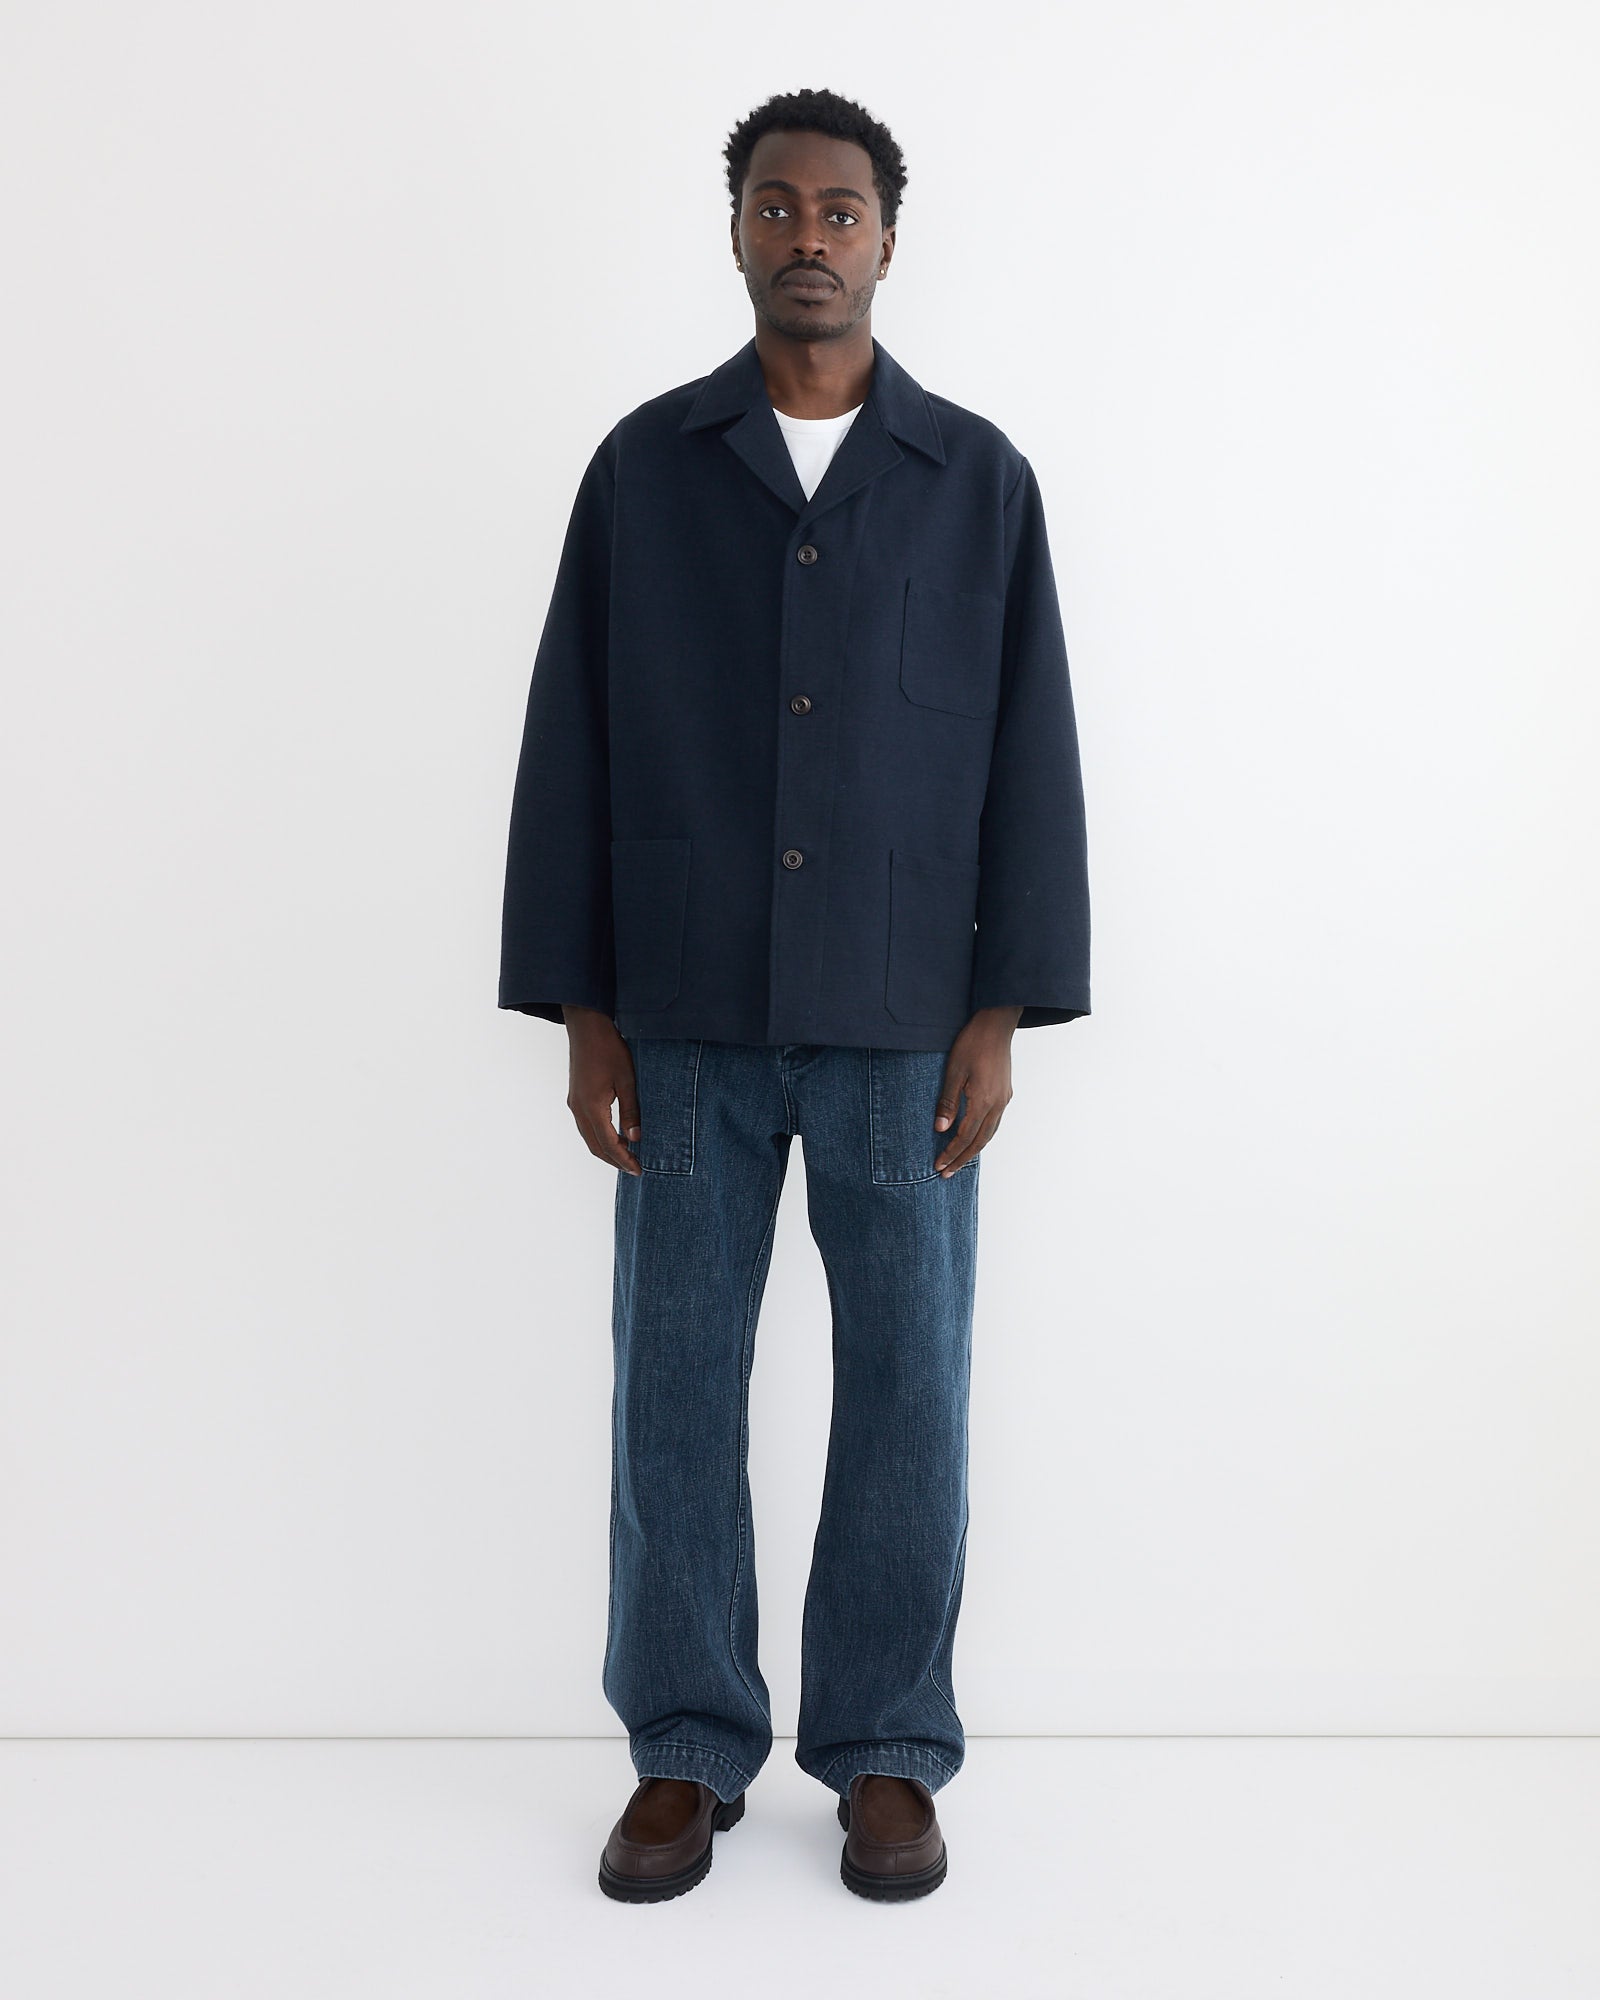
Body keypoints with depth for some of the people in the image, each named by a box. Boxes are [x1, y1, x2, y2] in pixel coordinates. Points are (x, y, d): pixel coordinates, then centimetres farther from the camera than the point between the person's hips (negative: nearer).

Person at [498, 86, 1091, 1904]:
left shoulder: (978, 477, 4)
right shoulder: (644, 465, 5)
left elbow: (1028, 754, 2)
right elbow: (571, 746, 3)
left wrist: (1002, 1013, -5)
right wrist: (581, 1012, -2)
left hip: (903, 1021, 0)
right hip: (691, 1019, 1)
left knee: (906, 1384, 5)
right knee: (676, 1383, 6)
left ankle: (887, 1752, 22)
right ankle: (686, 1753, 22)